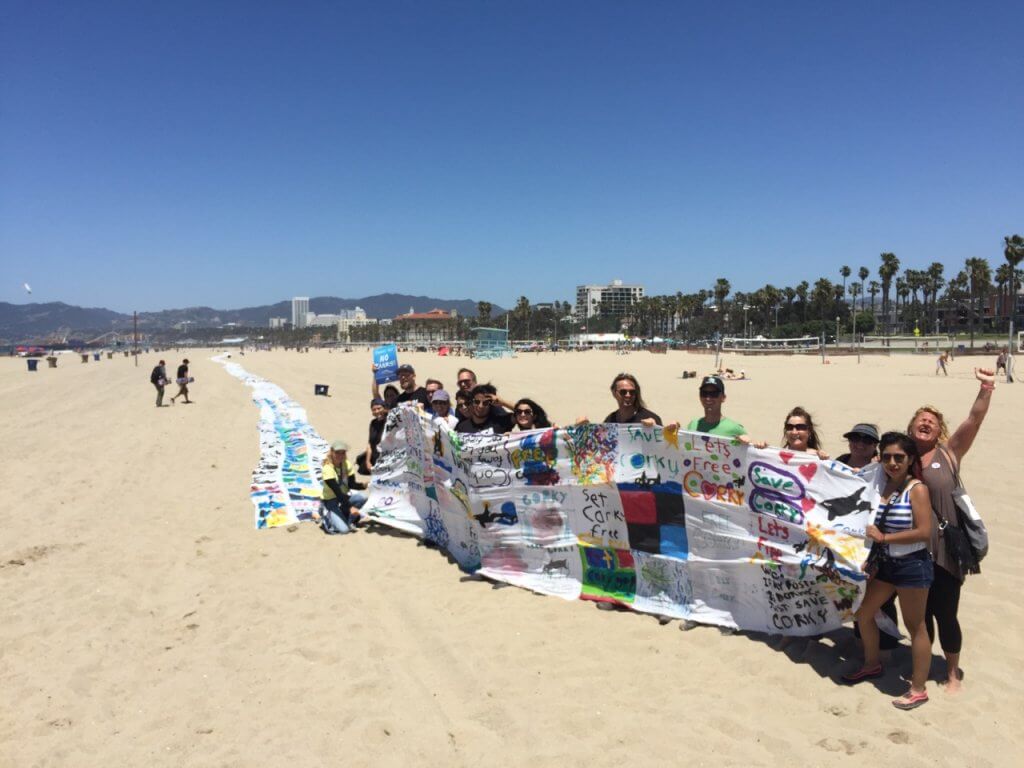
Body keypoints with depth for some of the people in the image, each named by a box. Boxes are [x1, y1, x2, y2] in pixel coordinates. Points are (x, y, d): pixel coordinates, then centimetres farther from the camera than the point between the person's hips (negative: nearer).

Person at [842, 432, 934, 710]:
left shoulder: (917, 489, -14)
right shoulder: (881, 487, 2)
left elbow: (924, 532, -22)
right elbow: (873, 526, 7)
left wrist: (883, 538, -19)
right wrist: (869, 560, -1)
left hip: (913, 566, -7)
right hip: (885, 563, 7)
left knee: (914, 625, 6)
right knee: (863, 614, 16)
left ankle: (919, 689, 20)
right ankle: (872, 665, 38)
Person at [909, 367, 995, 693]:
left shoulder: (949, 453, -3)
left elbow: (974, 421, -18)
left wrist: (986, 389, -32)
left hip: (946, 550, -2)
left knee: (945, 614, 8)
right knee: (920, 612, 15)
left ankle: (953, 672, 31)